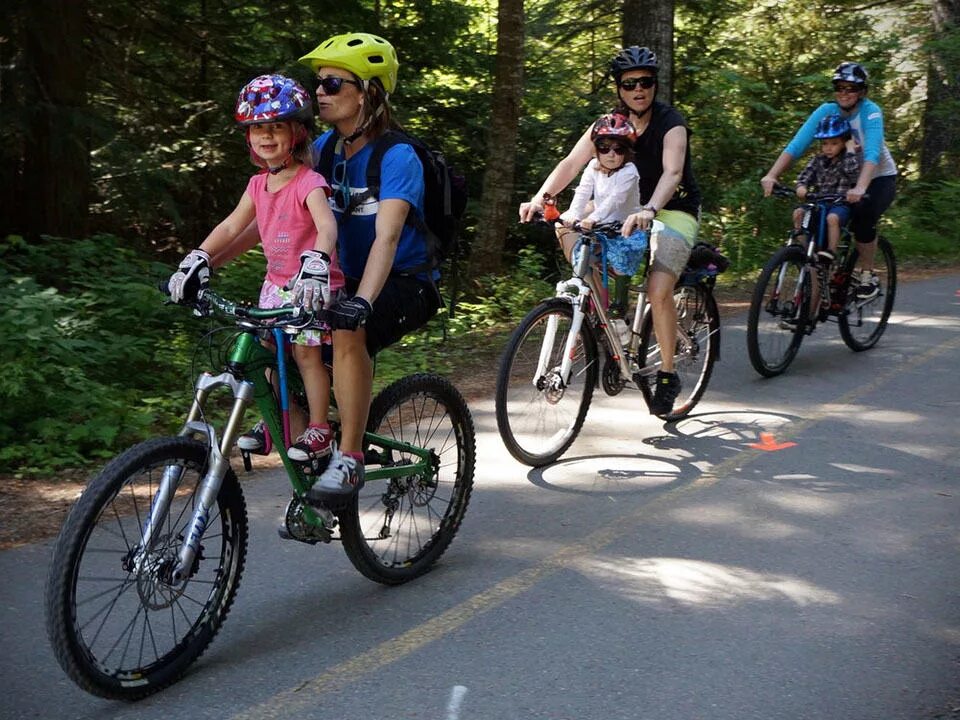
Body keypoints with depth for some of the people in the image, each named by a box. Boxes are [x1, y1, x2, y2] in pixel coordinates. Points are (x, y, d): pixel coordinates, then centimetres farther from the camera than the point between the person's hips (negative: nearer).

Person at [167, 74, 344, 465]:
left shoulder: (309, 183, -18)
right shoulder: (258, 184, 5)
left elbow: (327, 227, -34)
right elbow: (231, 226, 10)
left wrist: (316, 264, -51)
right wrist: (196, 260, 1)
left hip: (312, 286, -7)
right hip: (276, 283, 7)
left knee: (305, 351, -8)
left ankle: (319, 430, 3)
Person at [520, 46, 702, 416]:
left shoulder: (671, 124, -19)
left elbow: (672, 172, -35)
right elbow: (572, 162, -17)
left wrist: (648, 211, -55)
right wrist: (541, 196, -34)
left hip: (675, 209, -6)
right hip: (629, 206, 6)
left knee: (658, 290, -23)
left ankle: (667, 374, -6)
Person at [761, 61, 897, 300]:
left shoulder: (871, 112, -23)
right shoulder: (826, 111, -14)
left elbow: (872, 153, -38)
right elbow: (796, 145, -24)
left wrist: (860, 188, -55)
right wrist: (771, 175, -39)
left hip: (880, 178, -4)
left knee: (862, 218, -28)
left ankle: (868, 276, -7)